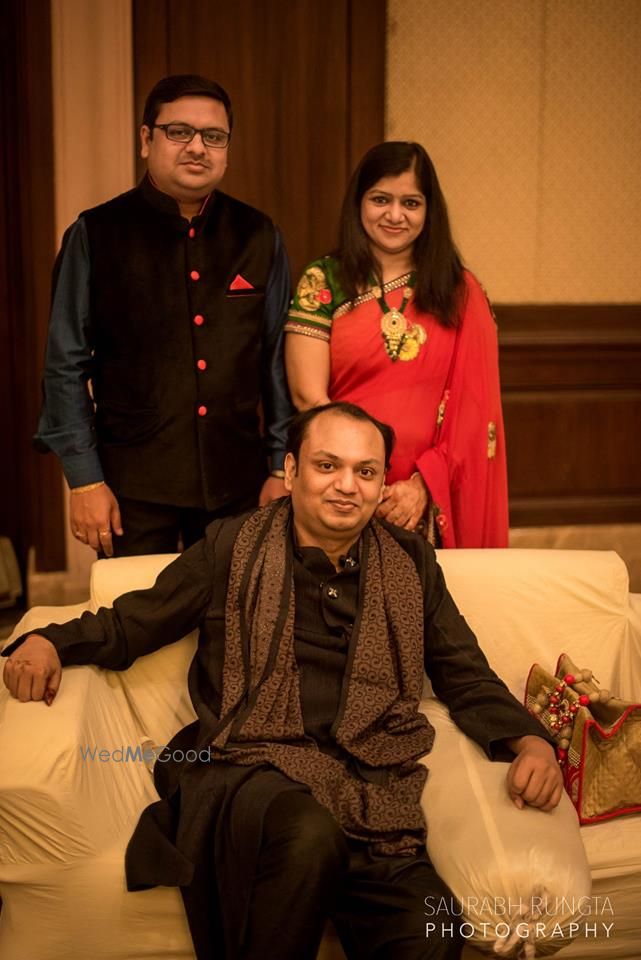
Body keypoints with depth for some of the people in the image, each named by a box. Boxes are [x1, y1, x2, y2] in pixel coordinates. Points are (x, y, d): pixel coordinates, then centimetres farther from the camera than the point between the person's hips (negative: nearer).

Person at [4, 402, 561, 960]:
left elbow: (466, 679, 20)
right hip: (244, 767, -1)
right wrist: (51, 641, -4)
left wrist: (530, 741, 2)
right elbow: (132, 623, 15)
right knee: (309, 835, -37)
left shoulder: (410, 562, 17)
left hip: (368, 790, 2)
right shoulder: (232, 549, 11)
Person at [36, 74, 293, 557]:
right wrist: (85, 480, -5)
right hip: (133, 484, -2)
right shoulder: (96, 234, -2)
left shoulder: (259, 236, 5)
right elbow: (66, 366, -1)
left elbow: (278, 360, 8)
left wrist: (281, 467, 6)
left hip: (238, 483, 2)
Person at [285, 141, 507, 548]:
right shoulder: (323, 281, 0)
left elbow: (474, 405, 1)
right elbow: (307, 394, -7)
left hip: (435, 499, 2)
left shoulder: (461, 291, 7)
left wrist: (425, 482, -11)